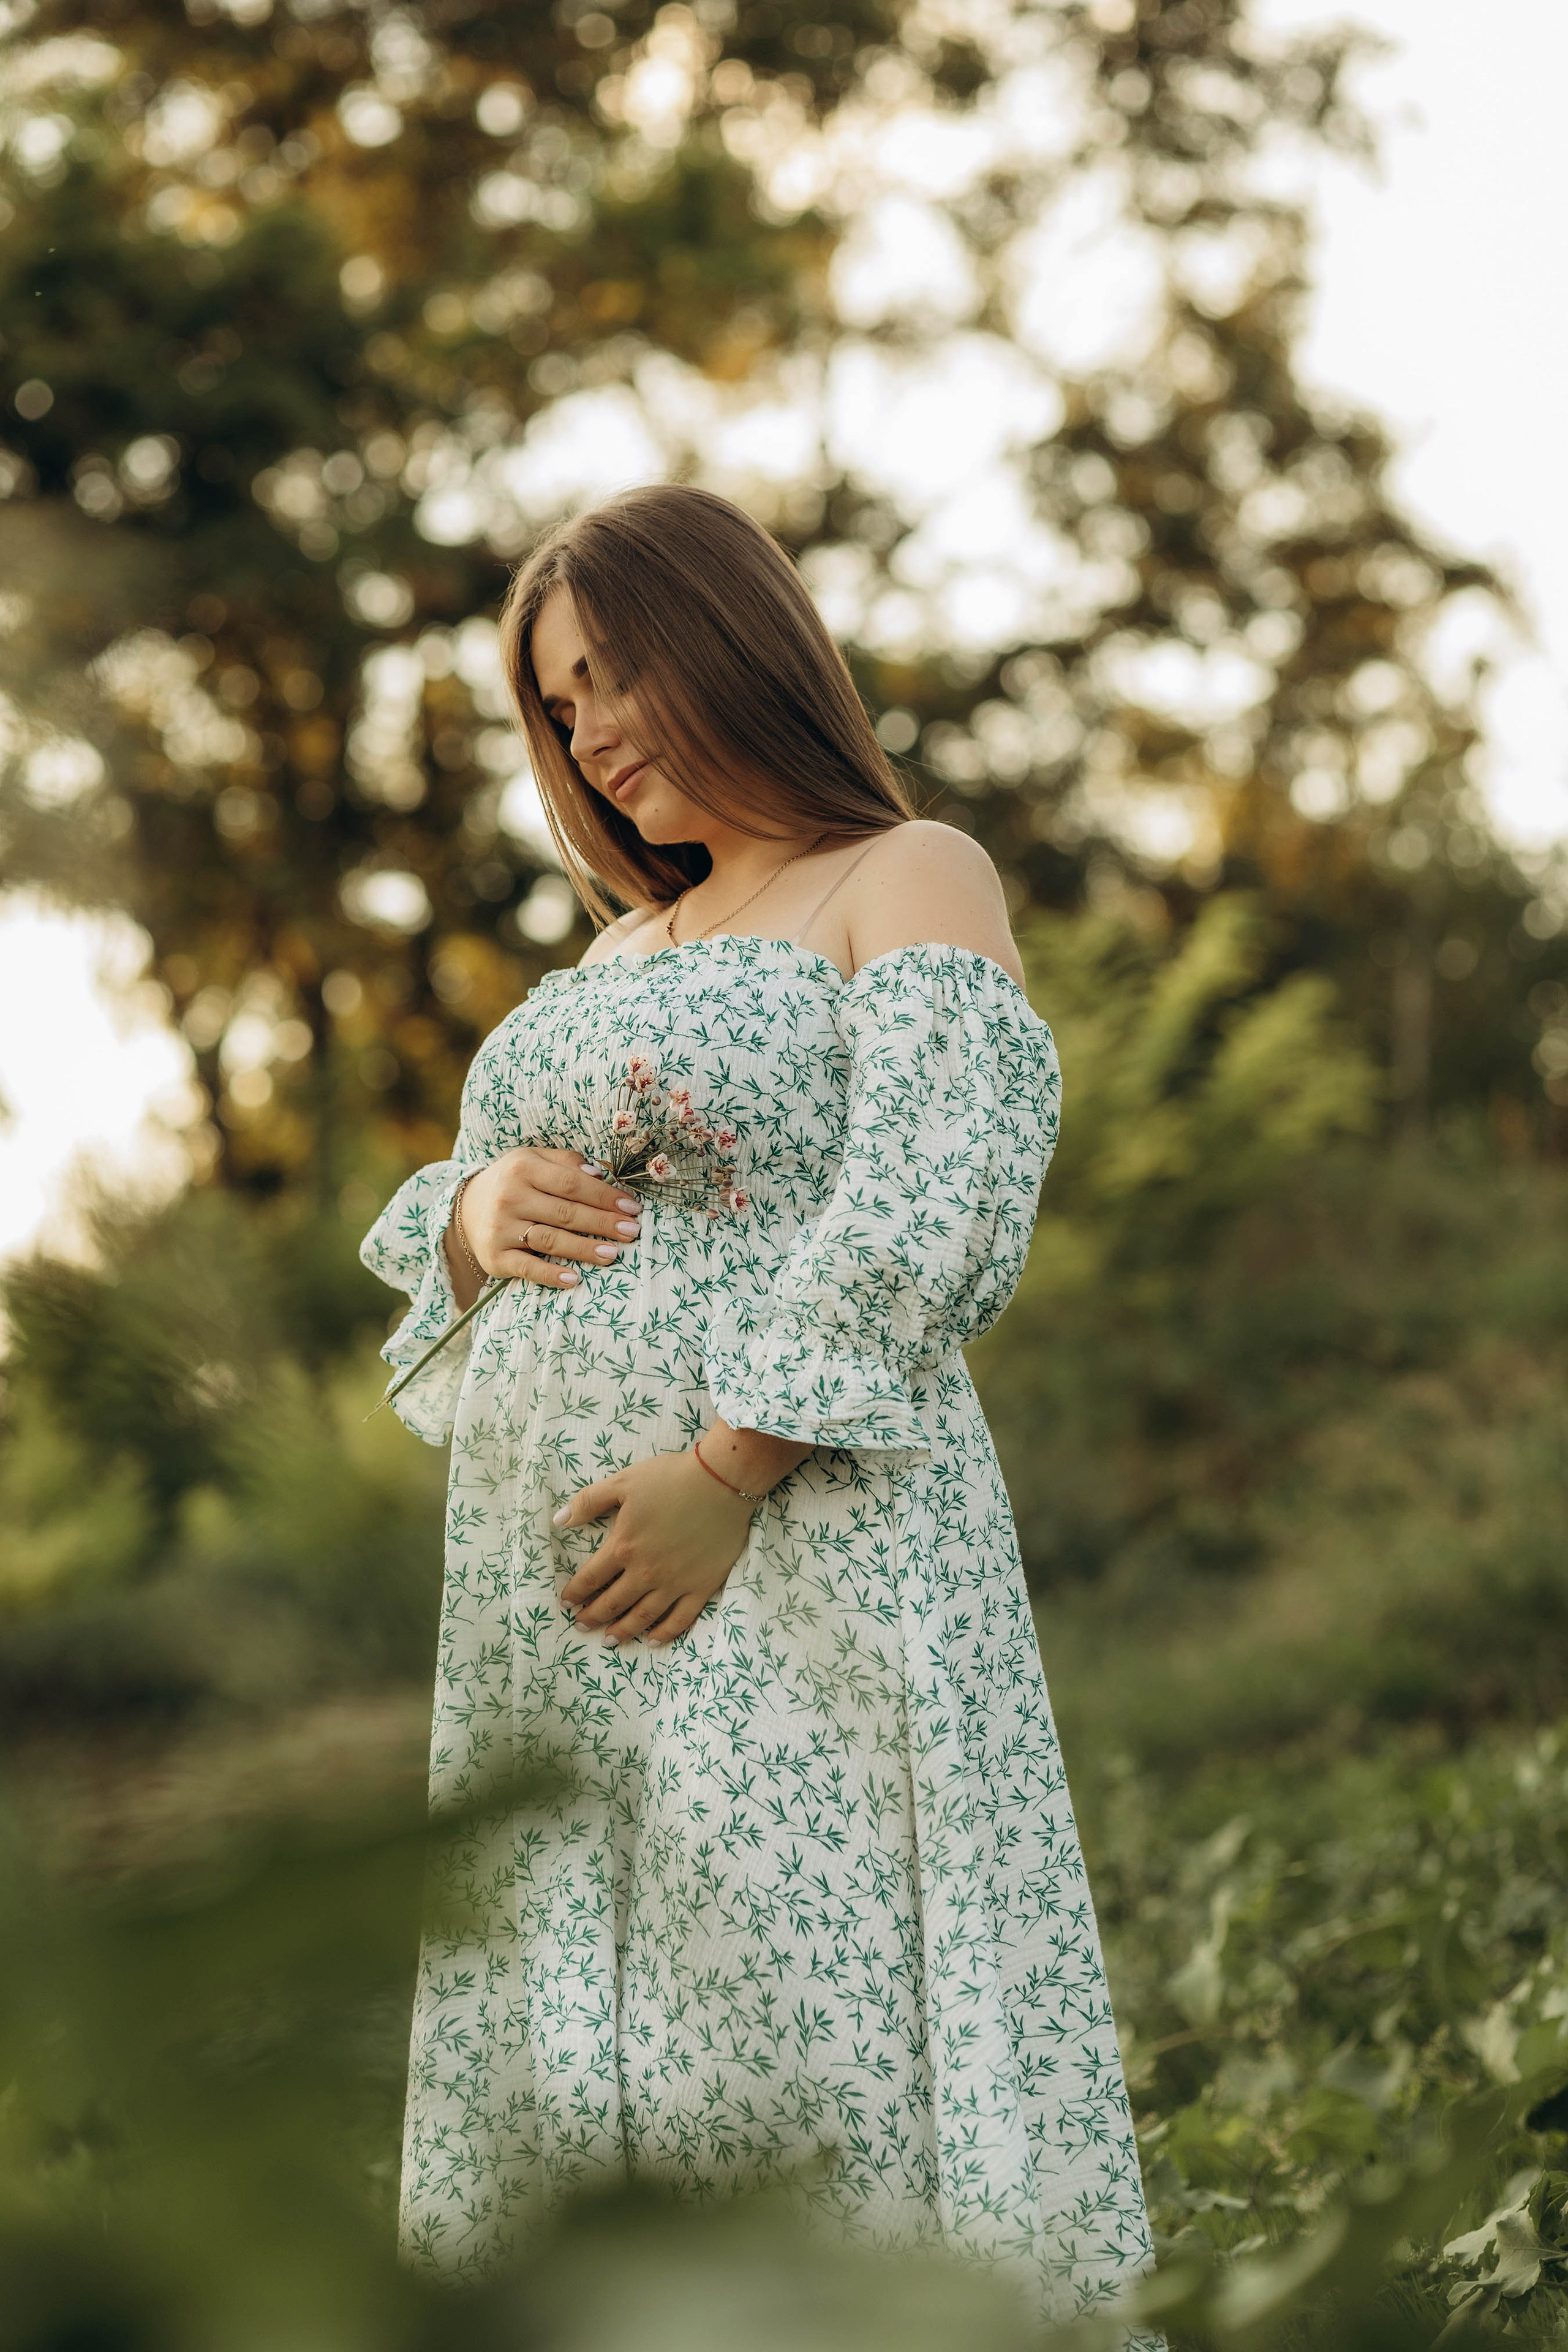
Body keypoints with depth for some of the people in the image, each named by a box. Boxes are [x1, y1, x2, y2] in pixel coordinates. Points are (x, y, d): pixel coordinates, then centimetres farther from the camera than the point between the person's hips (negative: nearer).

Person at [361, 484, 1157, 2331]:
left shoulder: (907, 881, 1)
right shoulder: (626, 944, 23)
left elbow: (928, 1216, -13)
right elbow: (433, 1227, 24)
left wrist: (729, 1468, -21)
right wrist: (473, 1212, 1)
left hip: (797, 1560, -7)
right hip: (544, 1593, 8)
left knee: (813, 2005, -8)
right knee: (563, 2033, 6)